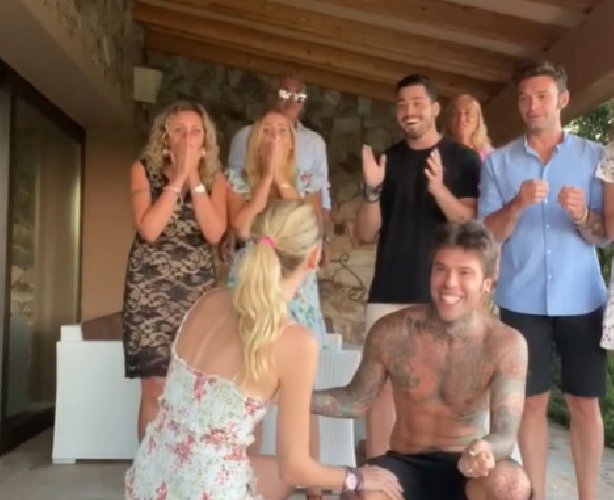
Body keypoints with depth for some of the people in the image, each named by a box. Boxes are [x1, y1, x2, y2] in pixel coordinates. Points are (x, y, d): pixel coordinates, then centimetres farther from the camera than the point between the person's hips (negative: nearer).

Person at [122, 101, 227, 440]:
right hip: (151, 290, -2)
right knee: (156, 388, -4)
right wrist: (178, 176, -11)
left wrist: (193, 176, -11)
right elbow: (148, 230, -13)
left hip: (198, 290, 2)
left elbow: (214, 233, -10)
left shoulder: (214, 178, 6)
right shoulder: (144, 170, 2)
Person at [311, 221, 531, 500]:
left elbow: (505, 435, -20)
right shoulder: (390, 332, -10)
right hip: (405, 467, 0)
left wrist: (486, 449, -45)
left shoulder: (506, 345, -14)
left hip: (465, 469, 1)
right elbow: (356, 400, 4)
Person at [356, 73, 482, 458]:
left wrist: (440, 189, -24)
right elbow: (366, 234, 7)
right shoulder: (387, 160, 11)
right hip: (388, 292, 3)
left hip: (441, 293, -2)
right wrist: (373, 189, -11)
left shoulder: (463, 159, 2)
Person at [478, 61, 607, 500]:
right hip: (522, 301, 0)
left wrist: (582, 214, -19)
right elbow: (488, 234, 0)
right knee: (532, 402, 5)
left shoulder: (595, 156, 5)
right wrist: (517, 205, -19)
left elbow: (604, 234, 2)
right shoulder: (498, 162, 5)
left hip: (581, 300, 1)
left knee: (586, 402, 7)